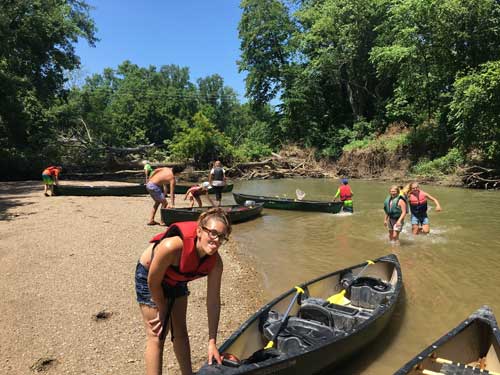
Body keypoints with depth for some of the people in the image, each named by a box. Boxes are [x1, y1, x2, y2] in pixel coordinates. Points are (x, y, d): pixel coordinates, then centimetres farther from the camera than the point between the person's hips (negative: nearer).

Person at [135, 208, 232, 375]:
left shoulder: (215, 261, -25)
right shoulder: (173, 246, -43)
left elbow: (213, 302, -16)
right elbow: (153, 282, -26)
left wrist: (212, 342, -12)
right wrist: (162, 310, -9)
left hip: (176, 281, 5)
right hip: (148, 275, -5)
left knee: (180, 331, 16)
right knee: (157, 336, -3)